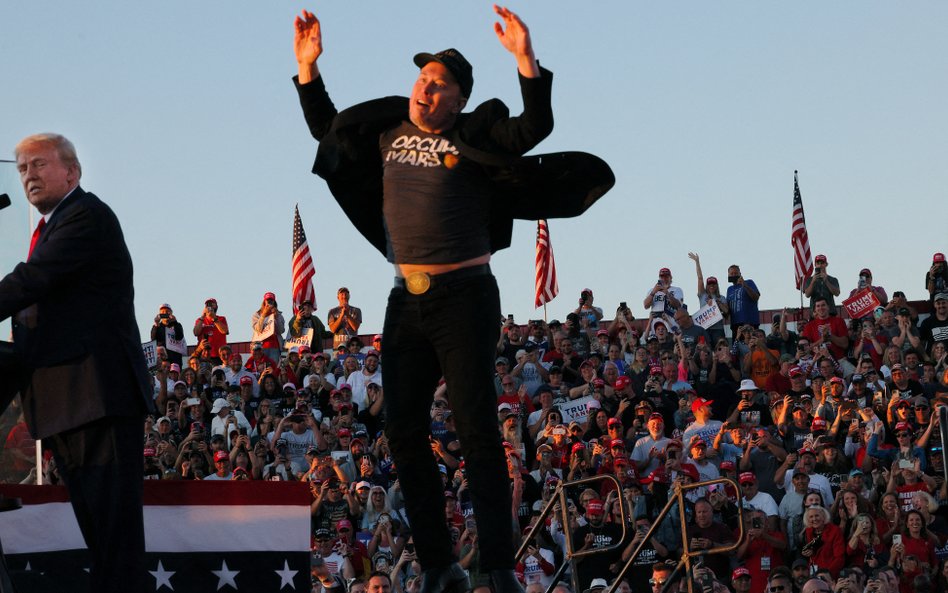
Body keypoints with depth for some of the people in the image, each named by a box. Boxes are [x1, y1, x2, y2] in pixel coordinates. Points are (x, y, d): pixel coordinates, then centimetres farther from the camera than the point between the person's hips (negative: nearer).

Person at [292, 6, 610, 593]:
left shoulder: (474, 138, -3)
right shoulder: (388, 134, 13)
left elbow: (535, 128, -17)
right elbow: (326, 128, 28)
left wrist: (526, 59, -27)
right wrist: (308, 67, 21)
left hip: (464, 296, -6)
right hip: (407, 299, 6)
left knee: (476, 427, -8)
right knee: (404, 431, 4)